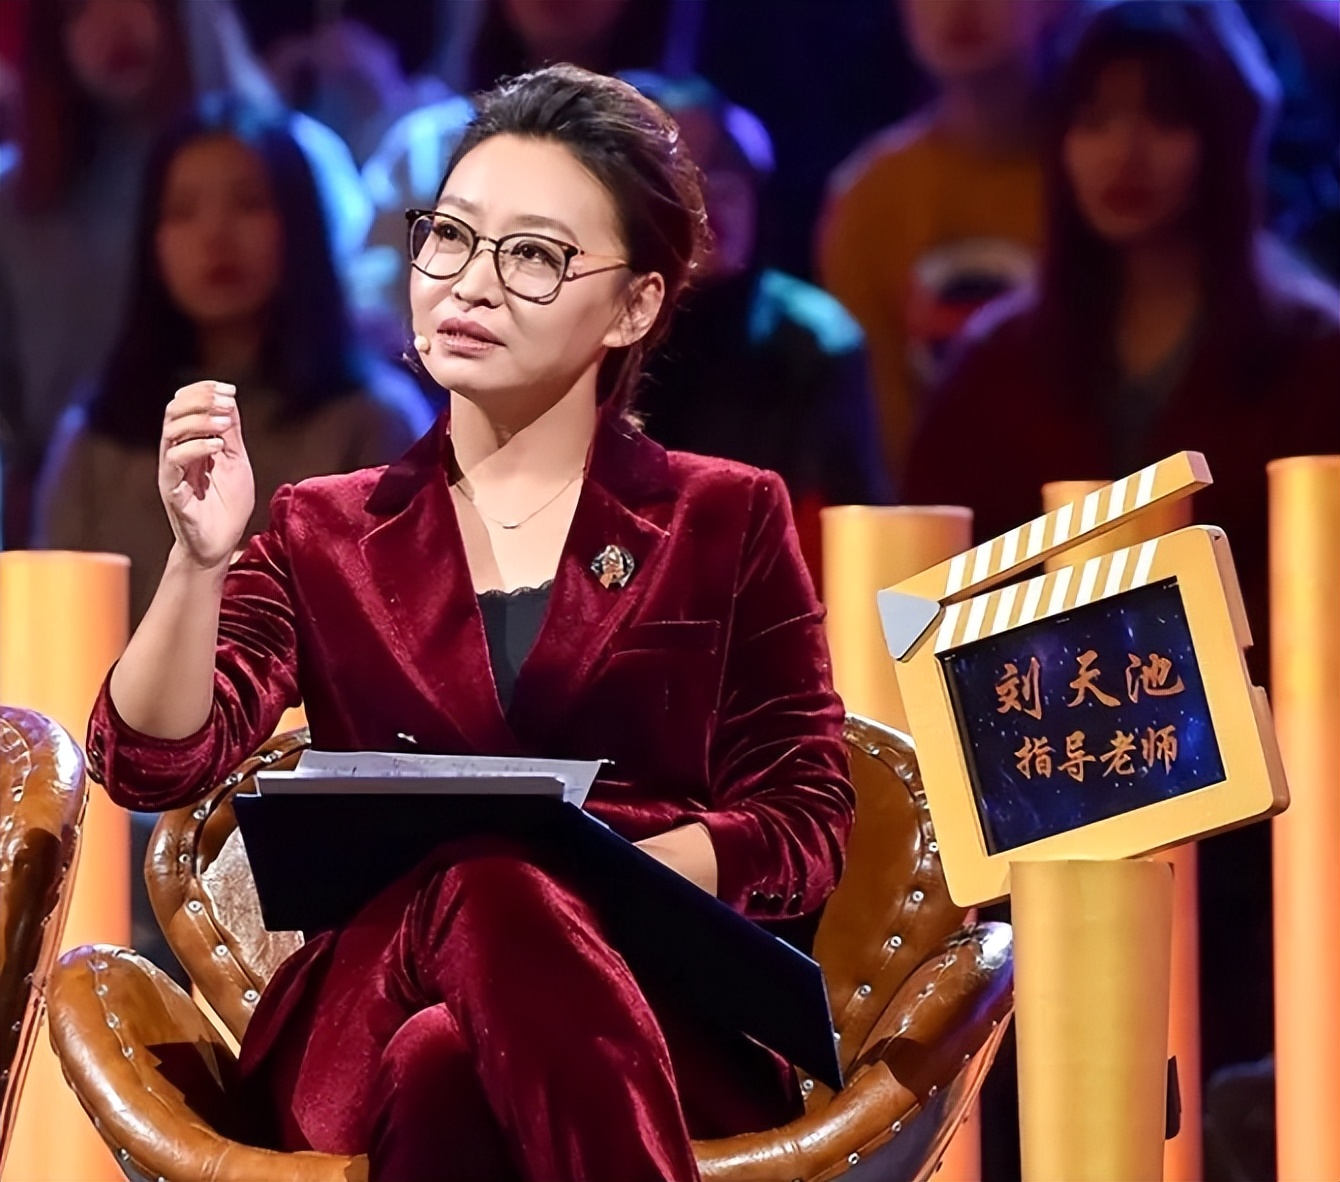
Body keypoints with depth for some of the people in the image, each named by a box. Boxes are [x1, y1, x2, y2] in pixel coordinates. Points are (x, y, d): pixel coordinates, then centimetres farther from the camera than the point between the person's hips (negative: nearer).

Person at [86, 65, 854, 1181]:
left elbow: (803, 831, 6)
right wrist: (202, 562, -17)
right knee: (483, 886, -36)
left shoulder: (727, 523, 13)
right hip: (365, 1025, 1)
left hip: (663, 1028, -1)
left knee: (450, 1065, -37)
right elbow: (158, 766, 2)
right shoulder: (324, 534, 16)